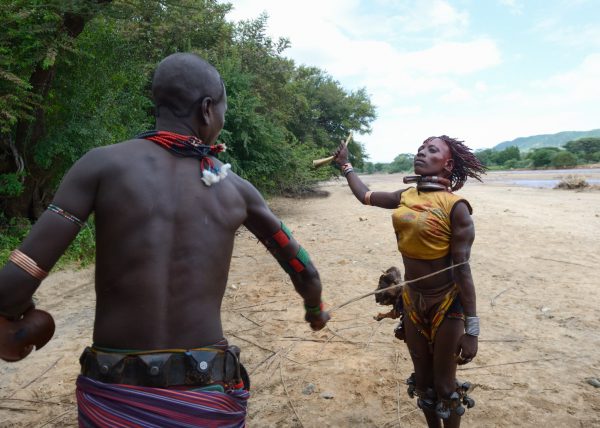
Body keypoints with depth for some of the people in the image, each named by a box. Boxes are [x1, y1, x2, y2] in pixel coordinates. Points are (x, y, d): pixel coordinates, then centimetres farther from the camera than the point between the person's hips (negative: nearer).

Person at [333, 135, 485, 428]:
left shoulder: (454, 206, -17)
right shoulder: (405, 197, 1)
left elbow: (462, 267, -17)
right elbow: (365, 195, 18)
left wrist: (471, 328, -17)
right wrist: (345, 165, 28)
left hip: (446, 303, -5)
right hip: (412, 300, 6)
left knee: (445, 385, 9)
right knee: (422, 379, 19)